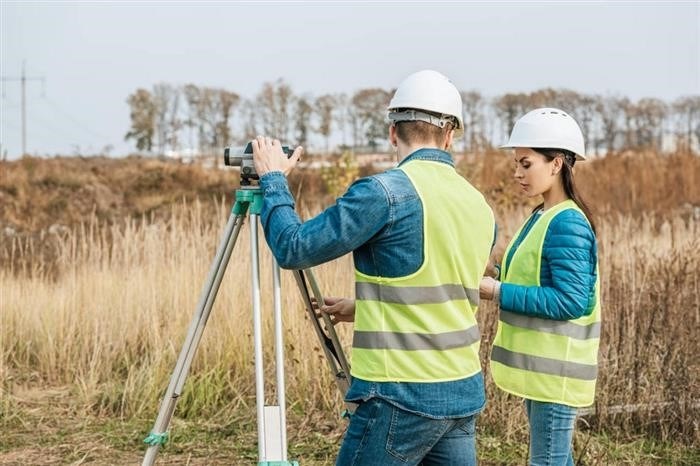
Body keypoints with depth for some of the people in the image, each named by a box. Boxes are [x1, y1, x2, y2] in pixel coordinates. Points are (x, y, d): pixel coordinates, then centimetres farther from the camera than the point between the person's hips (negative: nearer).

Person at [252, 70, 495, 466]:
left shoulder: (387, 192, -14)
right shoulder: (480, 206, 9)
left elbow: (295, 249, -10)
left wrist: (273, 180, 6)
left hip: (403, 397, -7)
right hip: (465, 392, 7)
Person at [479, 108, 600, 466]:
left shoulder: (567, 224, -19)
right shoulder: (543, 217, 11)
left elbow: (570, 301, -24)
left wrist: (498, 292, -21)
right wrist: (496, 280, 1)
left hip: (555, 368, -10)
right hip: (541, 363, 10)